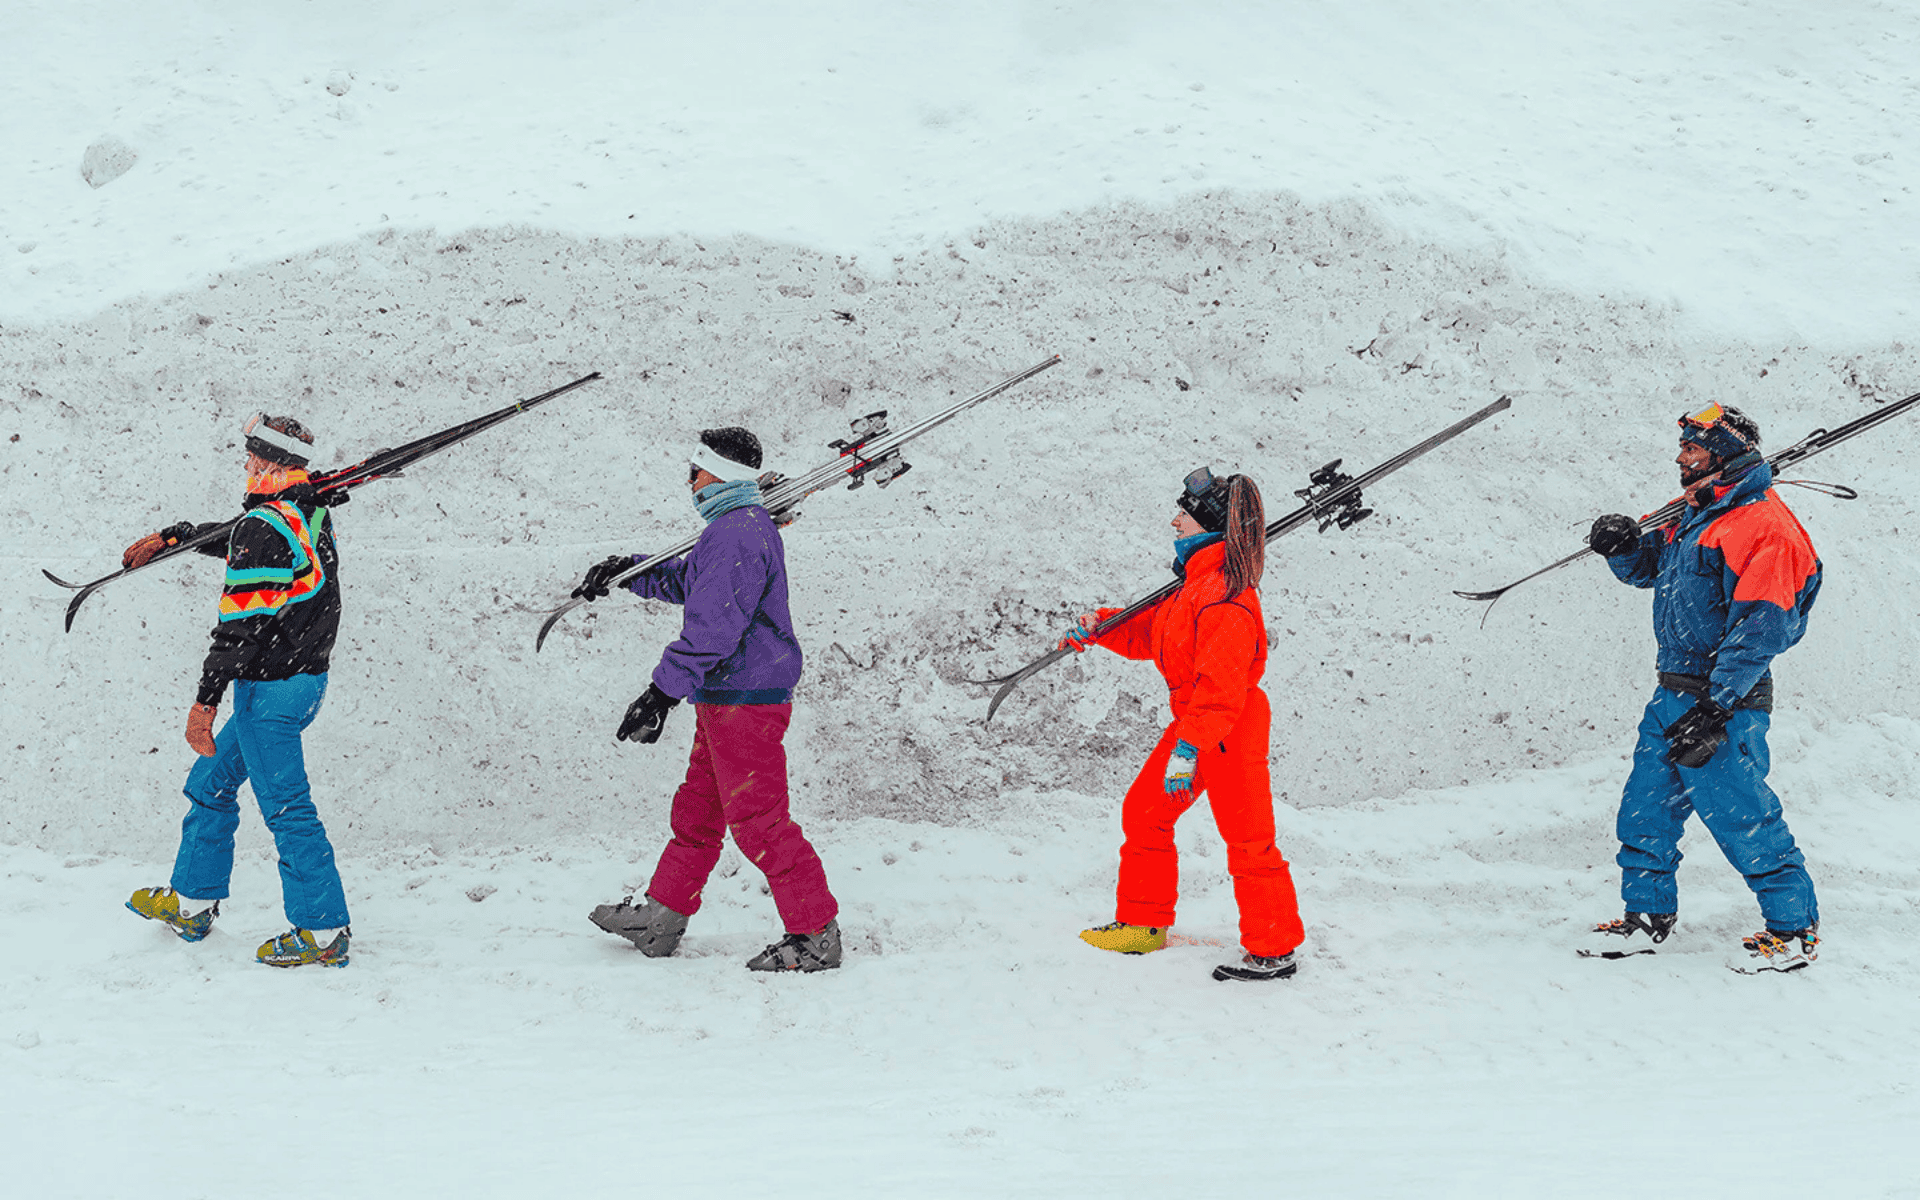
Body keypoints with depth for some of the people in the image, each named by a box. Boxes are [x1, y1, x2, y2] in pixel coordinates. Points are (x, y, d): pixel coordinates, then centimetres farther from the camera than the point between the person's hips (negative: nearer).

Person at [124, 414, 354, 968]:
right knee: (212, 783, 21)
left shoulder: (264, 526, -19)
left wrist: (205, 700, -18)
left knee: (287, 808, -5)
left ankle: (323, 932, -2)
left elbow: (241, 623, -21)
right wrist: (169, 537, 37)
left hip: (271, 688, -10)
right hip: (306, 679, 10)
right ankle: (193, 902, 30)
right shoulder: (311, 516, 9)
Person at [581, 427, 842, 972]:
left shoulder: (739, 534, -19)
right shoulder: (738, 526, 16)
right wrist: (627, 570, 29)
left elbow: (713, 626, -26)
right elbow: (686, 579, 35)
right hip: (725, 699, 11)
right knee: (697, 809, 18)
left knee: (756, 819, -8)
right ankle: (662, 916, 29)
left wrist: (664, 691, -26)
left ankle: (816, 936, -3)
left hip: (745, 700, -11)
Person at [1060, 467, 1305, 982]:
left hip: (1232, 729, -11)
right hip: (1195, 720, 11)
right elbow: (1152, 631, 25)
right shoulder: (1198, 580, 10)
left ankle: (1275, 950, 7)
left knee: (1247, 840, -3)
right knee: (1144, 812, 16)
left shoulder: (1224, 596, -23)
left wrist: (1189, 747, -30)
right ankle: (1142, 924, 28)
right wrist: (1102, 628, 14)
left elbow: (1220, 684, -28)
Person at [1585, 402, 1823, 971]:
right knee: (1646, 810, 12)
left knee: (1742, 817, -6)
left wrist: (1714, 711, -24)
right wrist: (1622, 546, 1)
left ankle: (1794, 929, 5)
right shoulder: (1697, 516, 14)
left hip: (1724, 698, -9)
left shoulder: (1762, 525, -15)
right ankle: (1647, 916, 24)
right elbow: (1646, 568, 27)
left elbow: (1759, 630, -20)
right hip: (1673, 695, 9)